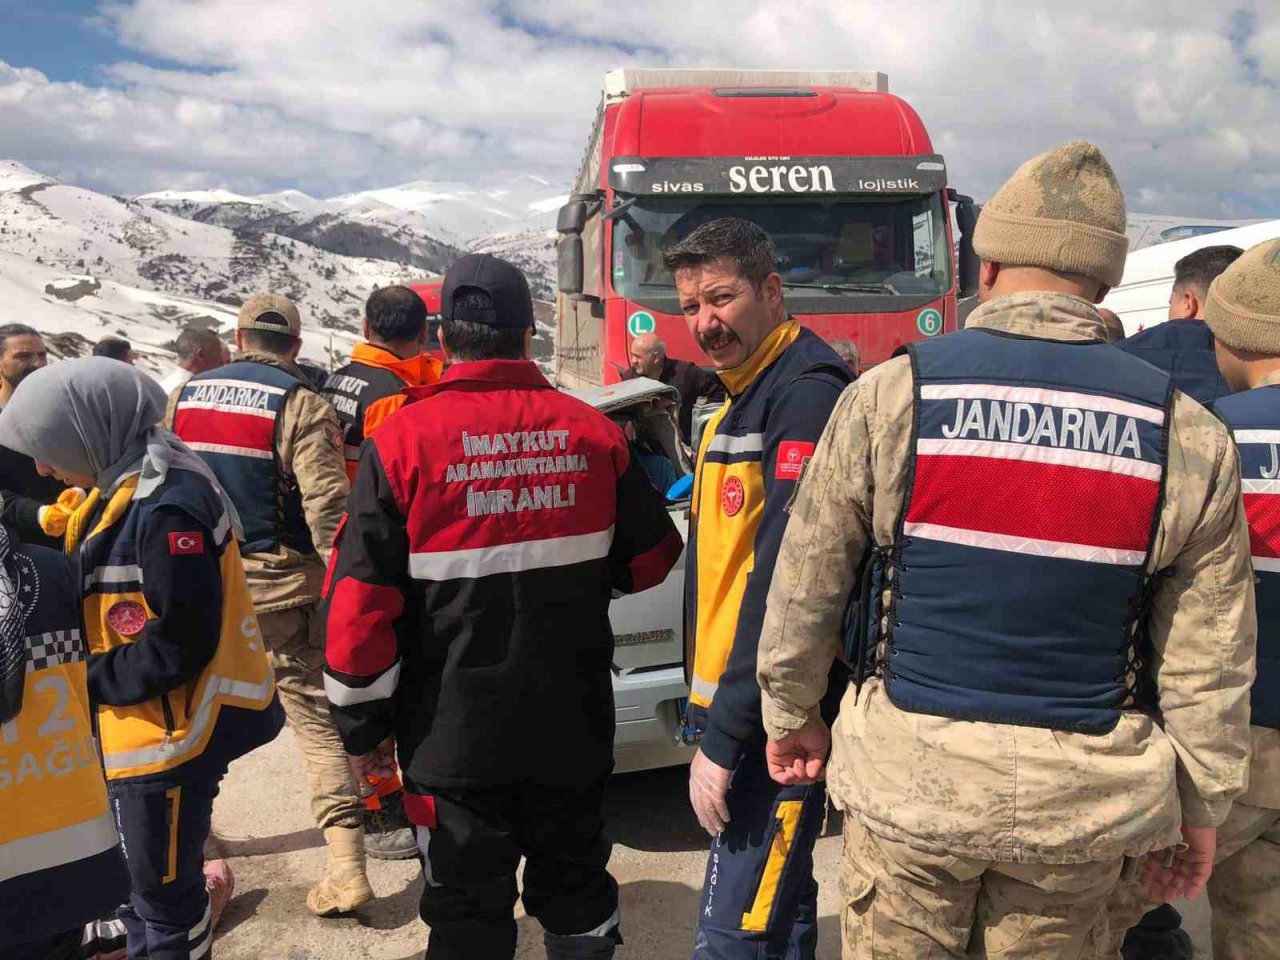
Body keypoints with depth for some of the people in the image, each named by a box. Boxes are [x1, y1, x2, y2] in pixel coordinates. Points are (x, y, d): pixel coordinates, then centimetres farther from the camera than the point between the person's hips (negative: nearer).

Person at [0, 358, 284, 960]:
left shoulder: (168, 506, -24)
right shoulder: (120, 485, 8)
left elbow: (179, 644, -25)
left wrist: (88, 682, -14)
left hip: (169, 730, -10)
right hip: (139, 724, 10)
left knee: (163, 891, 7)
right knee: (139, 883, 25)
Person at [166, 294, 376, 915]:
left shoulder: (185, 396, 8)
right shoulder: (301, 406, -10)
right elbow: (328, 506, -19)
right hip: (279, 583, -4)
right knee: (314, 713, 2)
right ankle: (345, 868, -1)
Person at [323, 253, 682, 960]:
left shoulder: (400, 441, -13)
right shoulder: (592, 432, -3)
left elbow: (360, 602, -13)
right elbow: (651, 560, 6)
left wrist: (363, 724, 0)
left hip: (453, 735, -3)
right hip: (573, 724, 3)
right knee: (575, 886, 22)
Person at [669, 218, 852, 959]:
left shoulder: (807, 393, -16)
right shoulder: (743, 400, 15)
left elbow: (786, 582, -23)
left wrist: (724, 736, -20)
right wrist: (715, 717, 16)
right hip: (741, 708, 10)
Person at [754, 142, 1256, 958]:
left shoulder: (890, 395, -11)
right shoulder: (1189, 436, -5)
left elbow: (807, 588, -5)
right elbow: (1210, 666, 0)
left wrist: (791, 715, 11)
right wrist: (1201, 809, 13)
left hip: (909, 774, -1)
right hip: (1081, 797, 2)